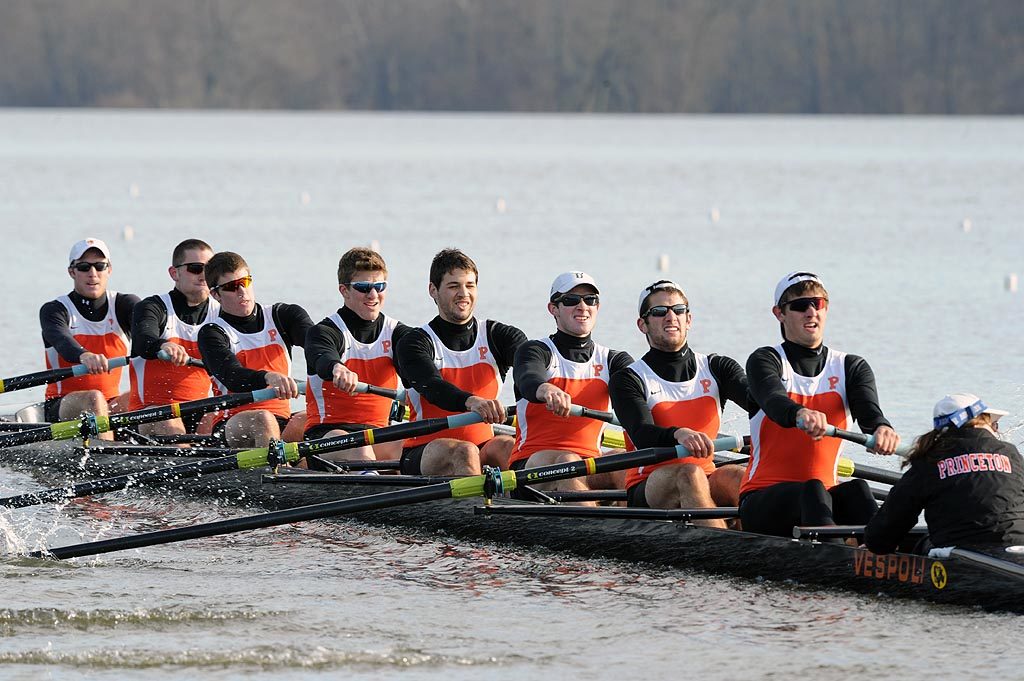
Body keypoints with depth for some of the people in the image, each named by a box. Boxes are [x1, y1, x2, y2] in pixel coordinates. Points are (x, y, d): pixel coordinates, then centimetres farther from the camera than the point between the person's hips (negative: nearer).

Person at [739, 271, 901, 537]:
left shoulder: (851, 368, 15)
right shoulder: (764, 361, 4)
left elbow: (868, 411, -7)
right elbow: (774, 401, -21)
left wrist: (882, 428, -35)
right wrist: (801, 414, -47)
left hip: (822, 495, 3)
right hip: (762, 501, -3)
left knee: (856, 489, -30)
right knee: (812, 489, -35)